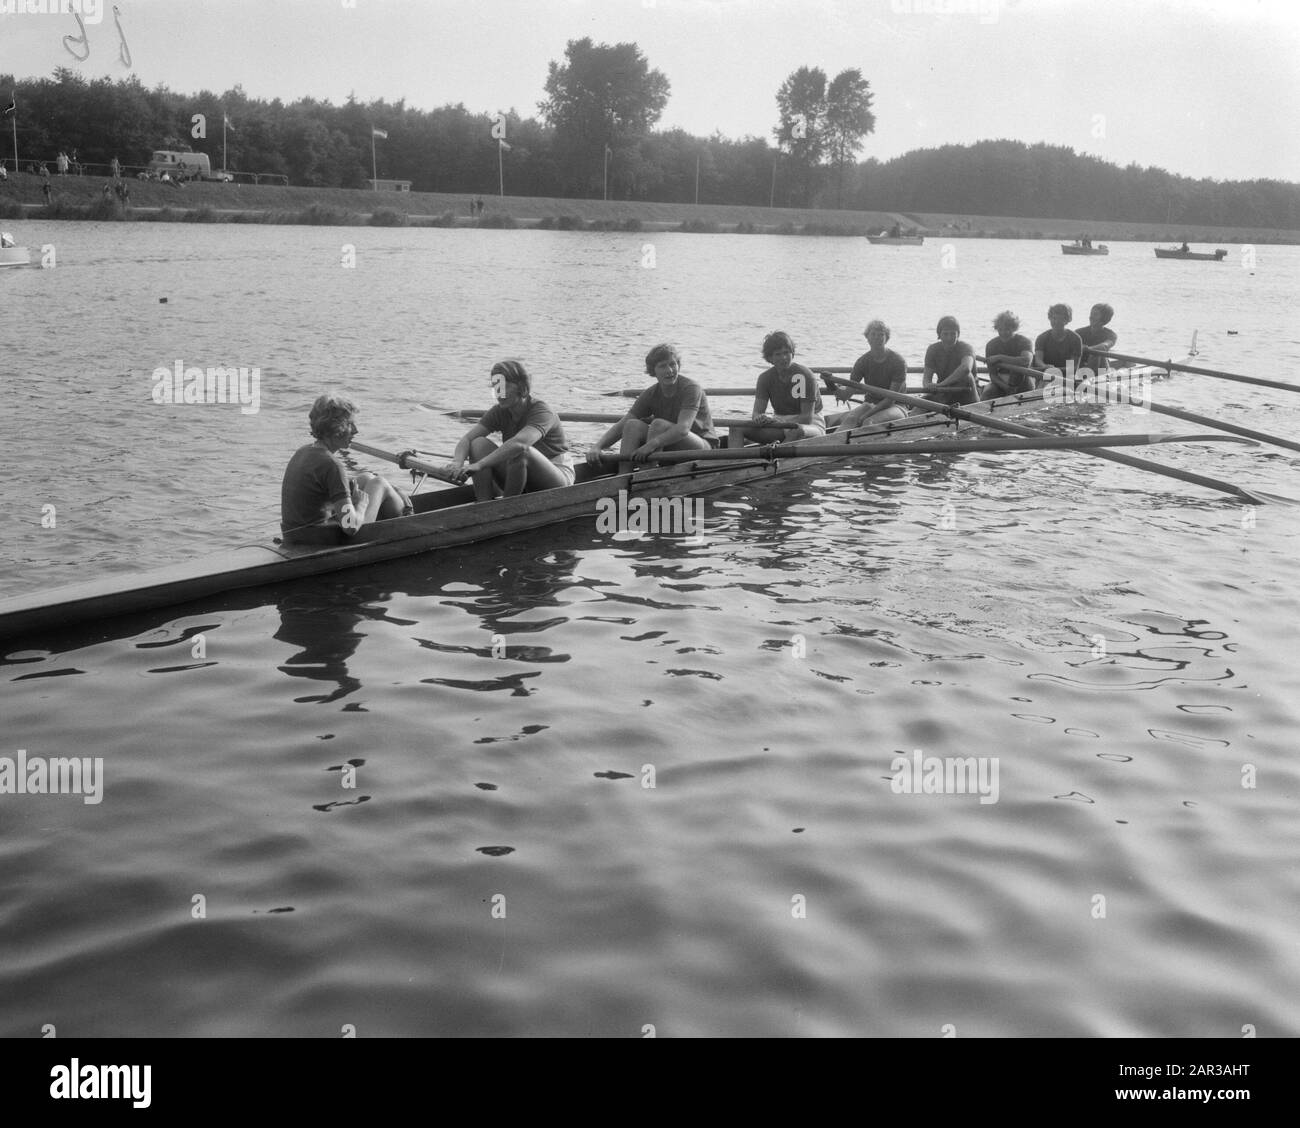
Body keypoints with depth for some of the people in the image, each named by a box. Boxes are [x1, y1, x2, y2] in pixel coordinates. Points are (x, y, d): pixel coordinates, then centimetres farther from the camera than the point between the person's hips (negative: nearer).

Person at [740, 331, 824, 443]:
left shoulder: (805, 375, -15)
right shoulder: (765, 378, -1)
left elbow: (807, 417, -19)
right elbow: (757, 412, -6)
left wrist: (780, 423, -32)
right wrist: (759, 419, -32)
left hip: (812, 423, -4)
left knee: (799, 431, -42)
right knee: (746, 430, -24)